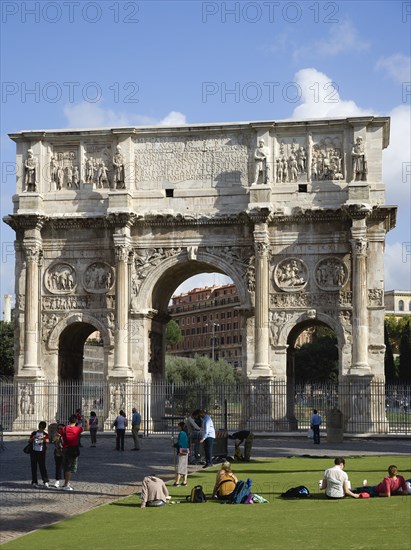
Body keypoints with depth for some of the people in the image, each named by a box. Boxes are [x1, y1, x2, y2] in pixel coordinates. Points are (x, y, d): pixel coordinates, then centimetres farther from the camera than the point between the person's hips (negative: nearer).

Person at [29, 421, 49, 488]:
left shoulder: (45, 434, 4)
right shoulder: (34, 433, 9)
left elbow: (47, 441, -15)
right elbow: (29, 441, 2)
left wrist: (43, 438, -36)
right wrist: (33, 437, -18)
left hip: (41, 452, -2)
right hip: (34, 452, 2)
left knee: (42, 466, -6)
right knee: (34, 467, 1)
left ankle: (45, 481, -1)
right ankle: (34, 482, 5)